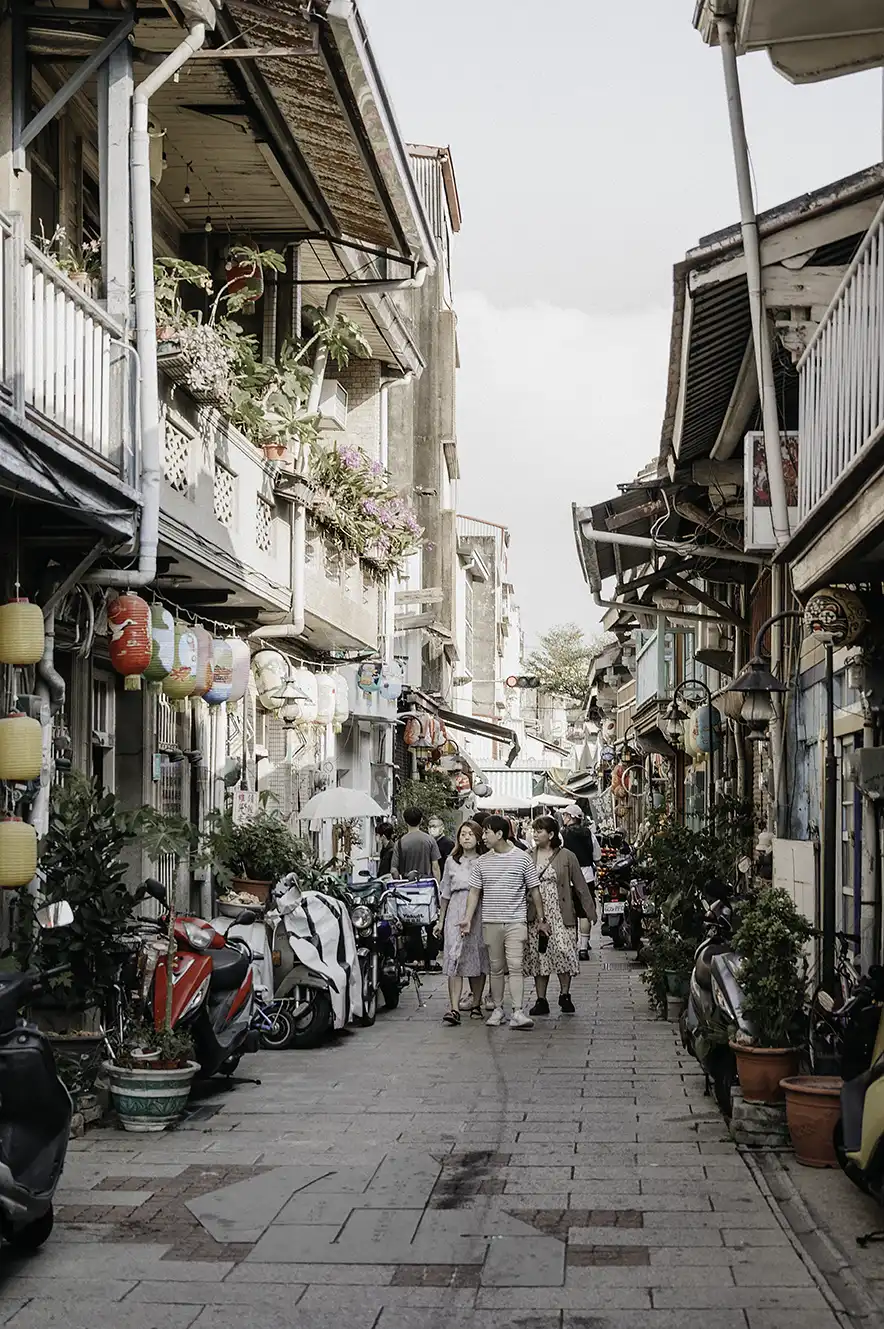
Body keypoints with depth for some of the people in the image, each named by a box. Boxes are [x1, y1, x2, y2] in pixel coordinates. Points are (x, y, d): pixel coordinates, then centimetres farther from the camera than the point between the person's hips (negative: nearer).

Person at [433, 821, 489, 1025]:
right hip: (456, 912, 1)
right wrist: (441, 920, 15)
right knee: (454, 957, -10)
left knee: (478, 958, 4)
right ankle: (454, 1008, -16)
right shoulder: (451, 861, 11)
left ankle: (476, 1004, 18)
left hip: (479, 912, -1)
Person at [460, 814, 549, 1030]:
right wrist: (467, 919, 0)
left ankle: (518, 1012, -14)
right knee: (496, 967, 9)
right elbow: (474, 892, 9)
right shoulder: (482, 862, 8)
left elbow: (534, 891, 4)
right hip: (490, 922, 3)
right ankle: (497, 1009, 18)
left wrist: (541, 919, 6)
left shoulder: (523, 858, -1)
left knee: (516, 966, -11)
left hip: (516, 921, -3)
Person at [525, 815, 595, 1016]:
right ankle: (541, 1000, 11)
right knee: (537, 956, 4)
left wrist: (589, 912, -1)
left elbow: (580, 886, 3)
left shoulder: (566, 857, 1)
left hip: (560, 914, -3)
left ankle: (565, 995, 6)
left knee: (563, 951, -12)